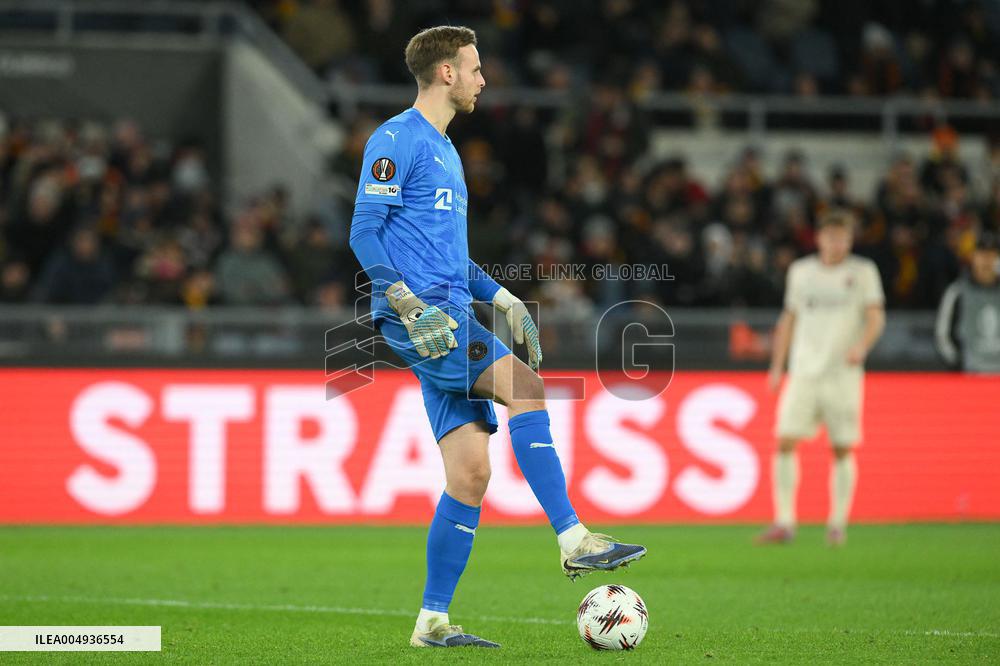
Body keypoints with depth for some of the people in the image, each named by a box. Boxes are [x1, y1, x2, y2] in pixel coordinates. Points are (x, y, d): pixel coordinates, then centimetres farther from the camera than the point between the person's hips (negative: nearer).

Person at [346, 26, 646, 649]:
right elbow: (365, 232, -12)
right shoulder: (396, 140, -5)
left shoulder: (446, 151, 24)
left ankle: (433, 621, 4)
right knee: (524, 386, -23)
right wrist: (411, 306, -22)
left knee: (471, 473, 2)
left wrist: (500, 298, 20)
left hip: (450, 317, 9)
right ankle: (573, 540, -24)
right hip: (417, 315, -9)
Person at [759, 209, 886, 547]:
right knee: (785, 442, -10)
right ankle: (784, 523, -8)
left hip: (843, 373, -2)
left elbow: (876, 316, -3)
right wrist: (777, 366, 14)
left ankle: (837, 524, 11)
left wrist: (861, 346, -22)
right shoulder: (800, 271, 12)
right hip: (803, 372, 2)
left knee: (842, 450, 0)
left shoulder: (863, 272, 4)